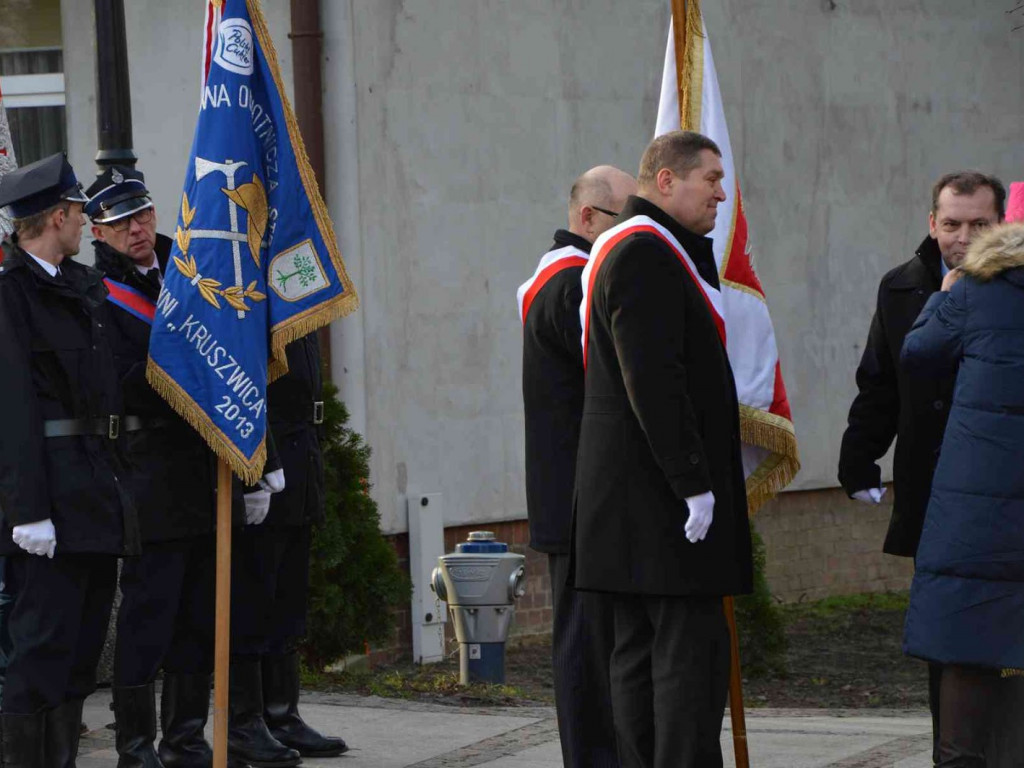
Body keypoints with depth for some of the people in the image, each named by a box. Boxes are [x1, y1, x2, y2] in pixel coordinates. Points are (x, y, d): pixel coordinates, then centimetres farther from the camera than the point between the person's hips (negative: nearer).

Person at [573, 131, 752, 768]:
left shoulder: (640, 251, 21)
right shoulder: (643, 254, -14)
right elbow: (653, 380, -21)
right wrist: (694, 482, -22)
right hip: (659, 493, -11)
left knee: (640, 649, 10)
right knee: (691, 646, -11)